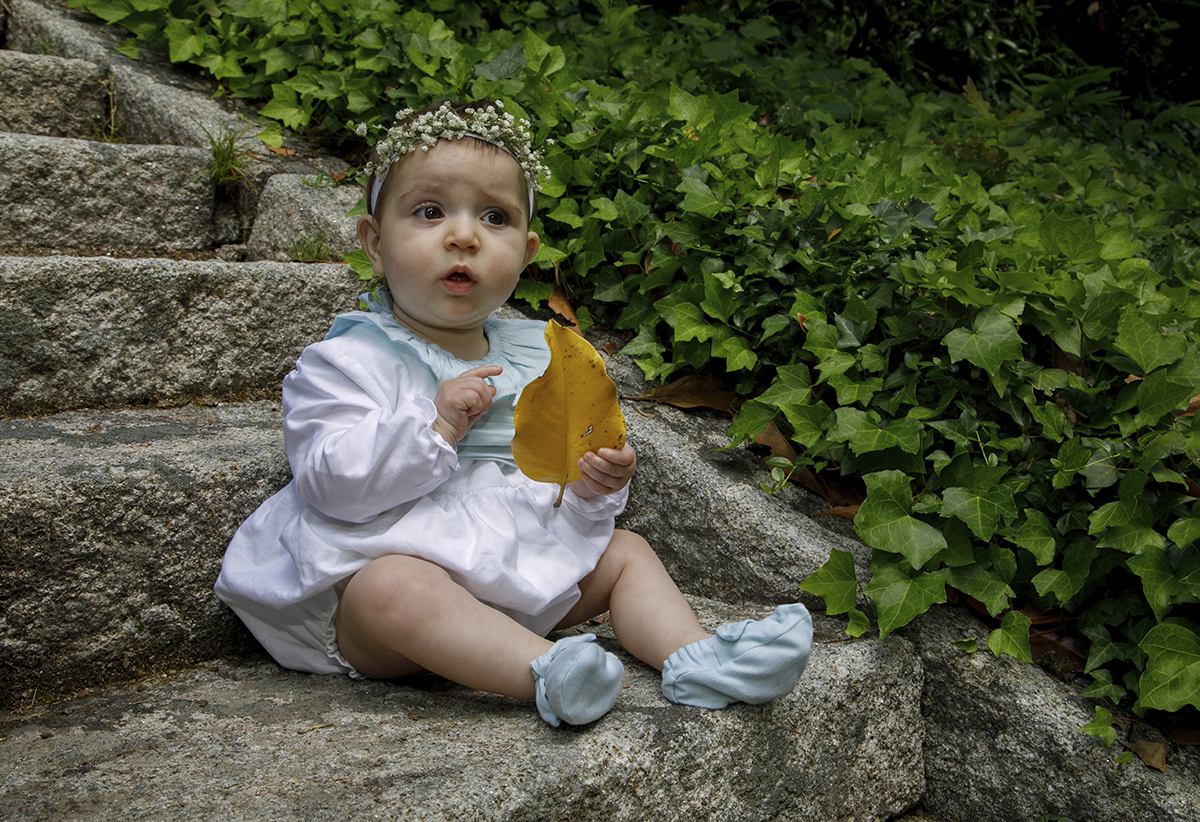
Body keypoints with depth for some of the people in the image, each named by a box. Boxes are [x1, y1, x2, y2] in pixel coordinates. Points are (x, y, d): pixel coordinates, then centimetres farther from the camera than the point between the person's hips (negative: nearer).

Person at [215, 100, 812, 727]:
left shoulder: (536, 357, 10)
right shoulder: (348, 361, -7)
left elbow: (559, 490, 15)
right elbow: (330, 481, -20)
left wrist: (597, 484, -9)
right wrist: (434, 424, -26)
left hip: (522, 578, 6)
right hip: (394, 560, -6)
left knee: (624, 552, 3)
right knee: (391, 589, -38)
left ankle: (691, 657, -14)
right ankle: (547, 675, -46)